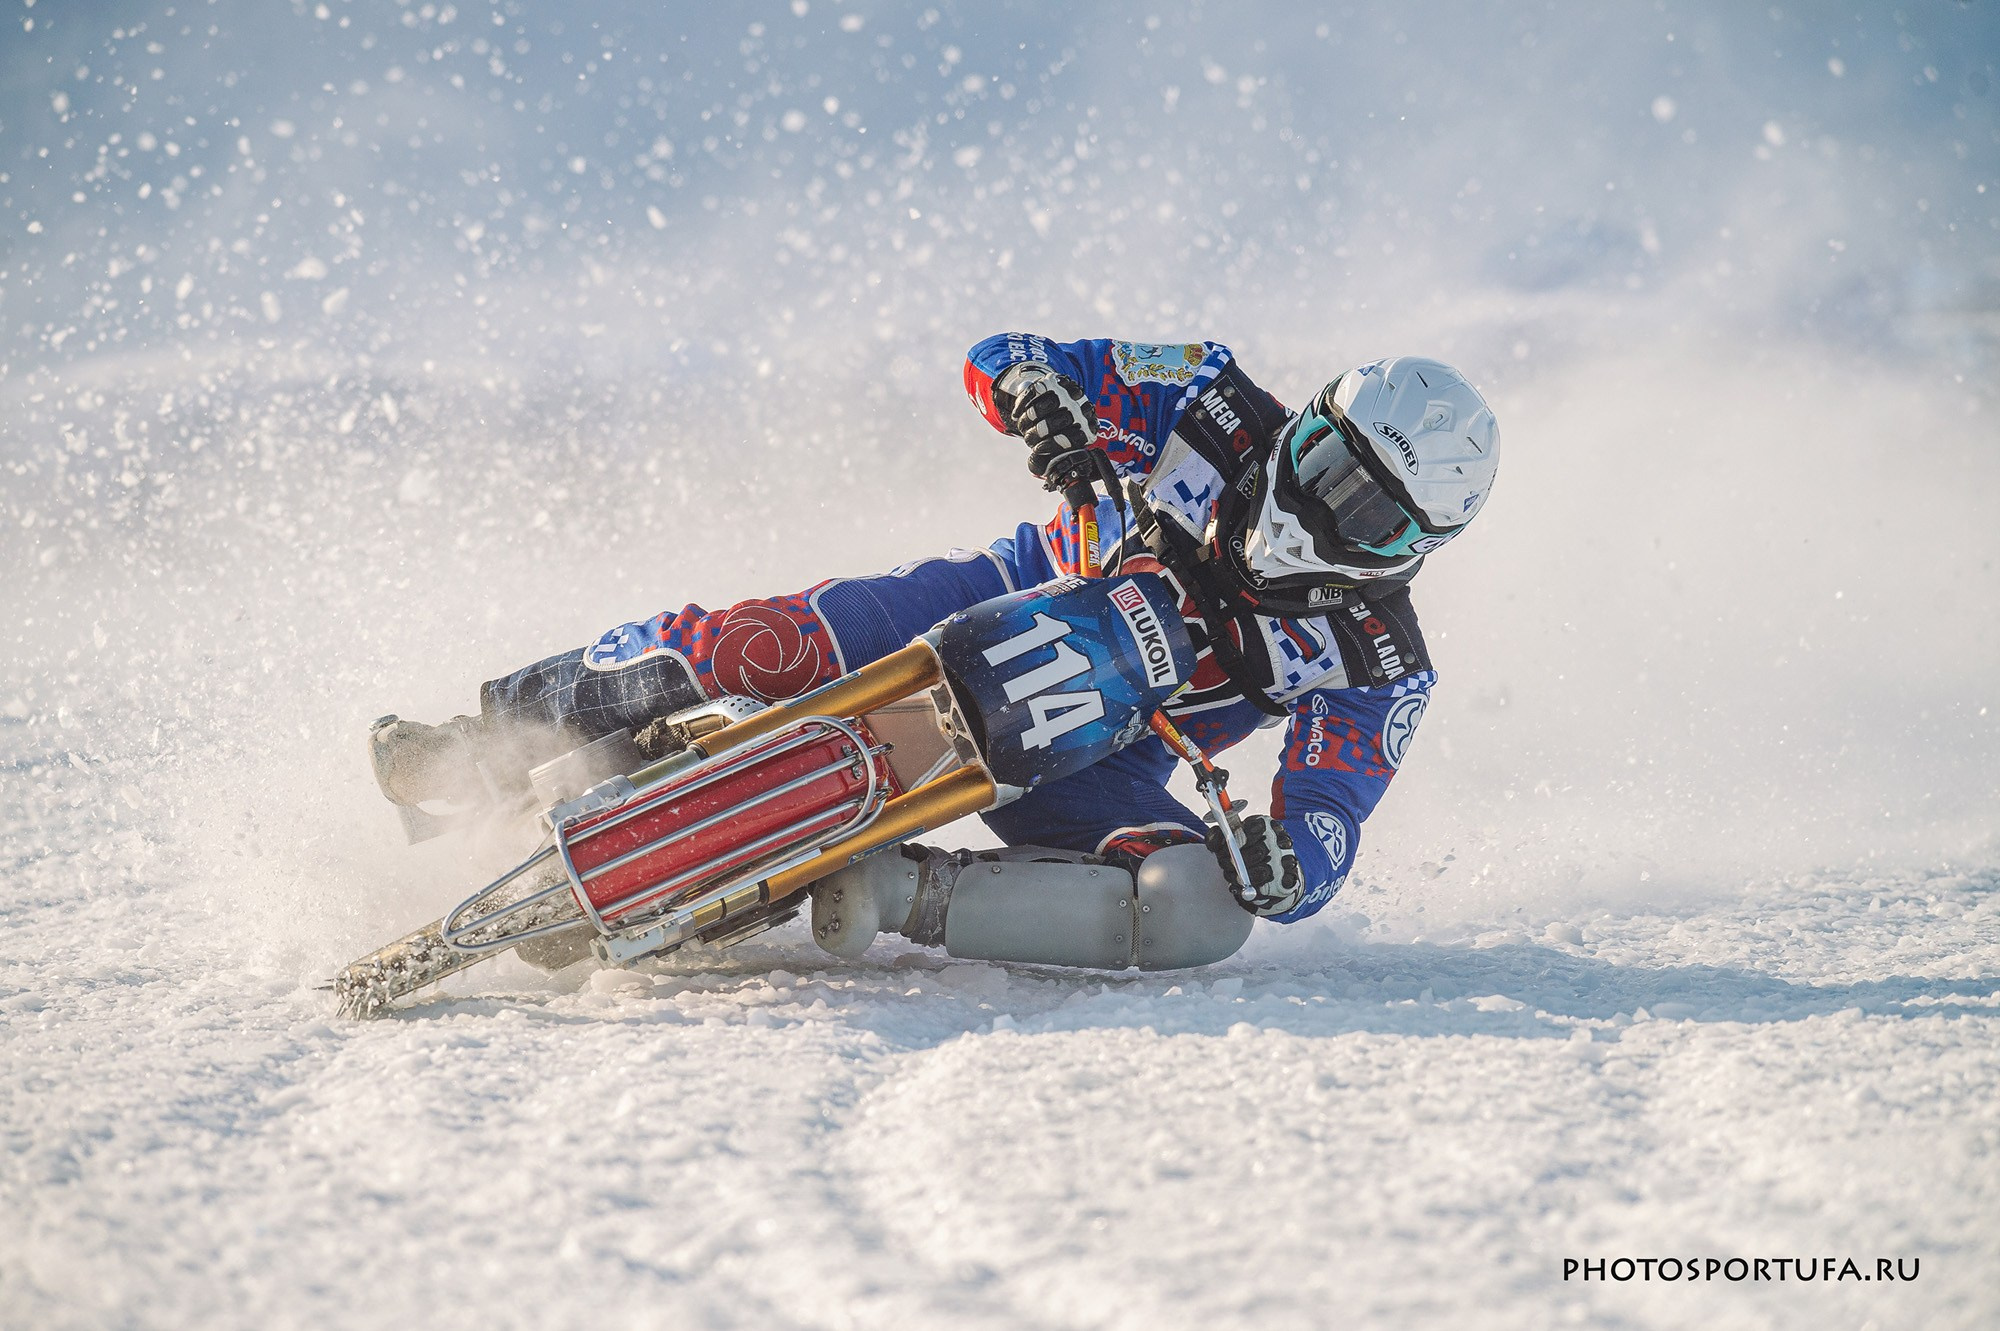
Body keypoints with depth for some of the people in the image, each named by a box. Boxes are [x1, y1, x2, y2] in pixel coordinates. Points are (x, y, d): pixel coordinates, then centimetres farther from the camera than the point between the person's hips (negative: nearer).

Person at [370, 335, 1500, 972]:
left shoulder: (1379, 667, -12)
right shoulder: (1217, 407, -10)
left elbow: (1325, 846, -15)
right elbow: (1002, 360, -7)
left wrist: (1286, 867, -40)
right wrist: (1051, 406, -31)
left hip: (1090, 756, 0)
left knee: (1202, 916, -31)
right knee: (767, 645, -25)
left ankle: (896, 896, -28)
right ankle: (499, 730, -4)